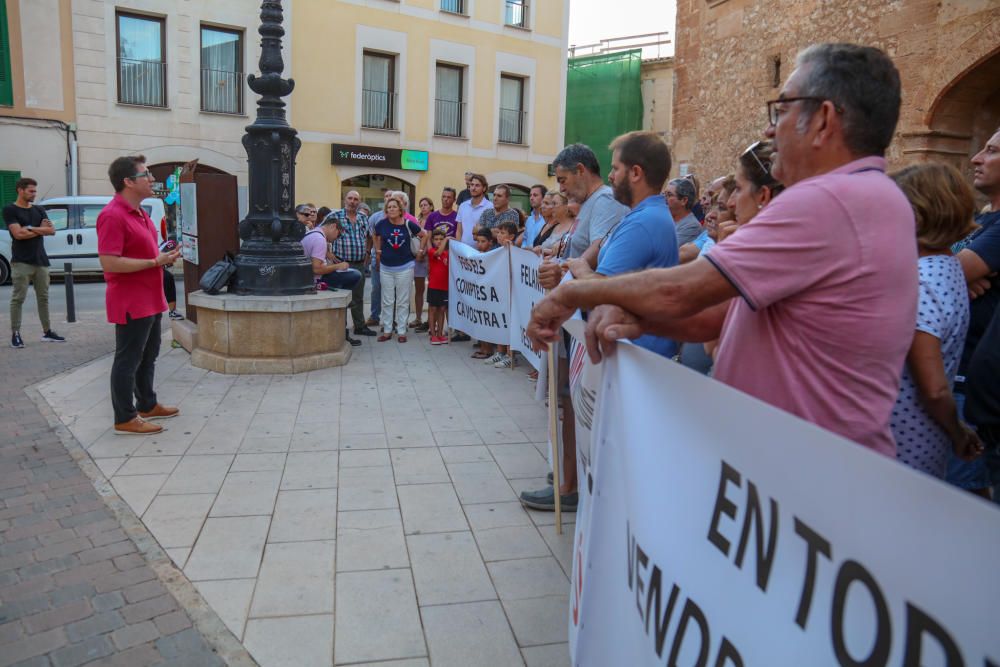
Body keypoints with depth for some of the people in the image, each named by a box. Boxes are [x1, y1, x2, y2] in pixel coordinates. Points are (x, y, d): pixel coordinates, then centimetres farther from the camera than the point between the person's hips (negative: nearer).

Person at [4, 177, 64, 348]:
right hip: (21, 262, -5)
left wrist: (31, 228, -10)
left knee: (43, 298, 9)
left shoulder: (39, 210, 15)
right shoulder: (10, 210, -2)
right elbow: (18, 234, -13)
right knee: (18, 298, -5)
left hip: (41, 261, 6)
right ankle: (15, 334, -2)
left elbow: (52, 230, 3)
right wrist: (41, 228, -2)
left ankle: (47, 332, 15)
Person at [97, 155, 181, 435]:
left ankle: (147, 405, 33)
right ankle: (125, 419, 9)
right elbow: (109, 263, -26)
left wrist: (162, 255, 7)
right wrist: (155, 262, -23)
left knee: (148, 355, 19)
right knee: (128, 360, -1)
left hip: (149, 300, 10)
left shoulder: (139, 212, 12)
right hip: (131, 302, -10)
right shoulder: (112, 215, -19)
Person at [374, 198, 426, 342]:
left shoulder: (408, 224, -6)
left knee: (403, 301, 5)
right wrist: (378, 252, 11)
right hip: (386, 267, 2)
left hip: (405, 267, -1)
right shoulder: (382, 224, -3)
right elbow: (377, 237, 15)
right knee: (387, 301, 8)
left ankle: (401, 331, 13)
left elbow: (424, 235, 7)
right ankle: (387, 331, 17)